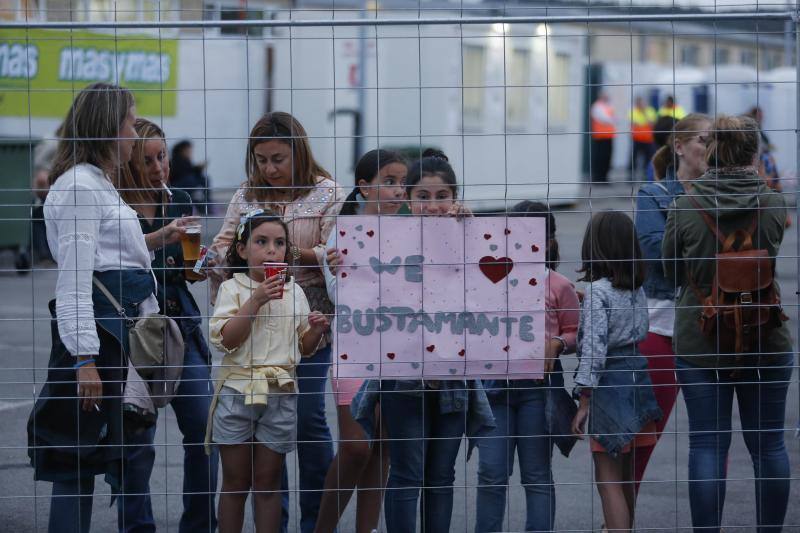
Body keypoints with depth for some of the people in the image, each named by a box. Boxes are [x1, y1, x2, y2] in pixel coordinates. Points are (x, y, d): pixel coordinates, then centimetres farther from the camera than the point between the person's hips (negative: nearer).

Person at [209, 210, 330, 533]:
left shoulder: (293, 292, 8)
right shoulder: (233, 288, -3)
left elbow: (304, 348, 15)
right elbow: (225, 340, -15)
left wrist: (316, 330, -7)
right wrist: (256, 300, -21)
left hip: (280, 395, 3)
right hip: (238, 392, -3)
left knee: (268, 483, 8)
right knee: (235, 482, 5)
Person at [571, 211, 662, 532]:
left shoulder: (597, 292, -15)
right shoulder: (637, 289, 7)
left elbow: (594, 349, -18)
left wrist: (584, 402, -15)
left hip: (609, 384, -8)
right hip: (637, 380, 8)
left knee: (608, 481, -4)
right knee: (626, 478, 18)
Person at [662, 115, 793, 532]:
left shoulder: (684, 208, -10)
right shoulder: (773, 205, -9)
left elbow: (671, 273, 1)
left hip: (699, 341, -1)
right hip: (765, 341, 1)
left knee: (707, 444, 4)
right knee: (768, 443, 11)